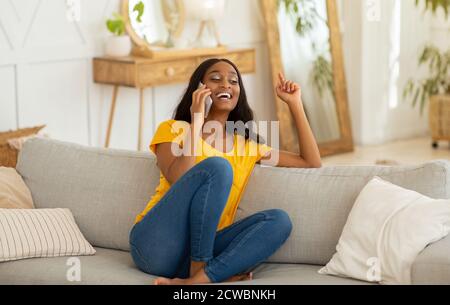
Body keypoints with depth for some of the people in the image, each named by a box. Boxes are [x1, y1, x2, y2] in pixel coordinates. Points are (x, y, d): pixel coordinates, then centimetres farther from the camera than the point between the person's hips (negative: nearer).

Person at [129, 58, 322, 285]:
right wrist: (196, 123, -11)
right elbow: (179, 181, -12)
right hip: (156, 246, -4)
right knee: (217, 167, -25)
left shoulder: (248, 145, 19)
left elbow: (312, 163, 18)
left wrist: (295, 104, 15)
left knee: (279, 220, -19)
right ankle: (222, 272, -22)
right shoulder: (173, 129, 7)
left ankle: (198, 279, -33)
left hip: (201, 248, 5)